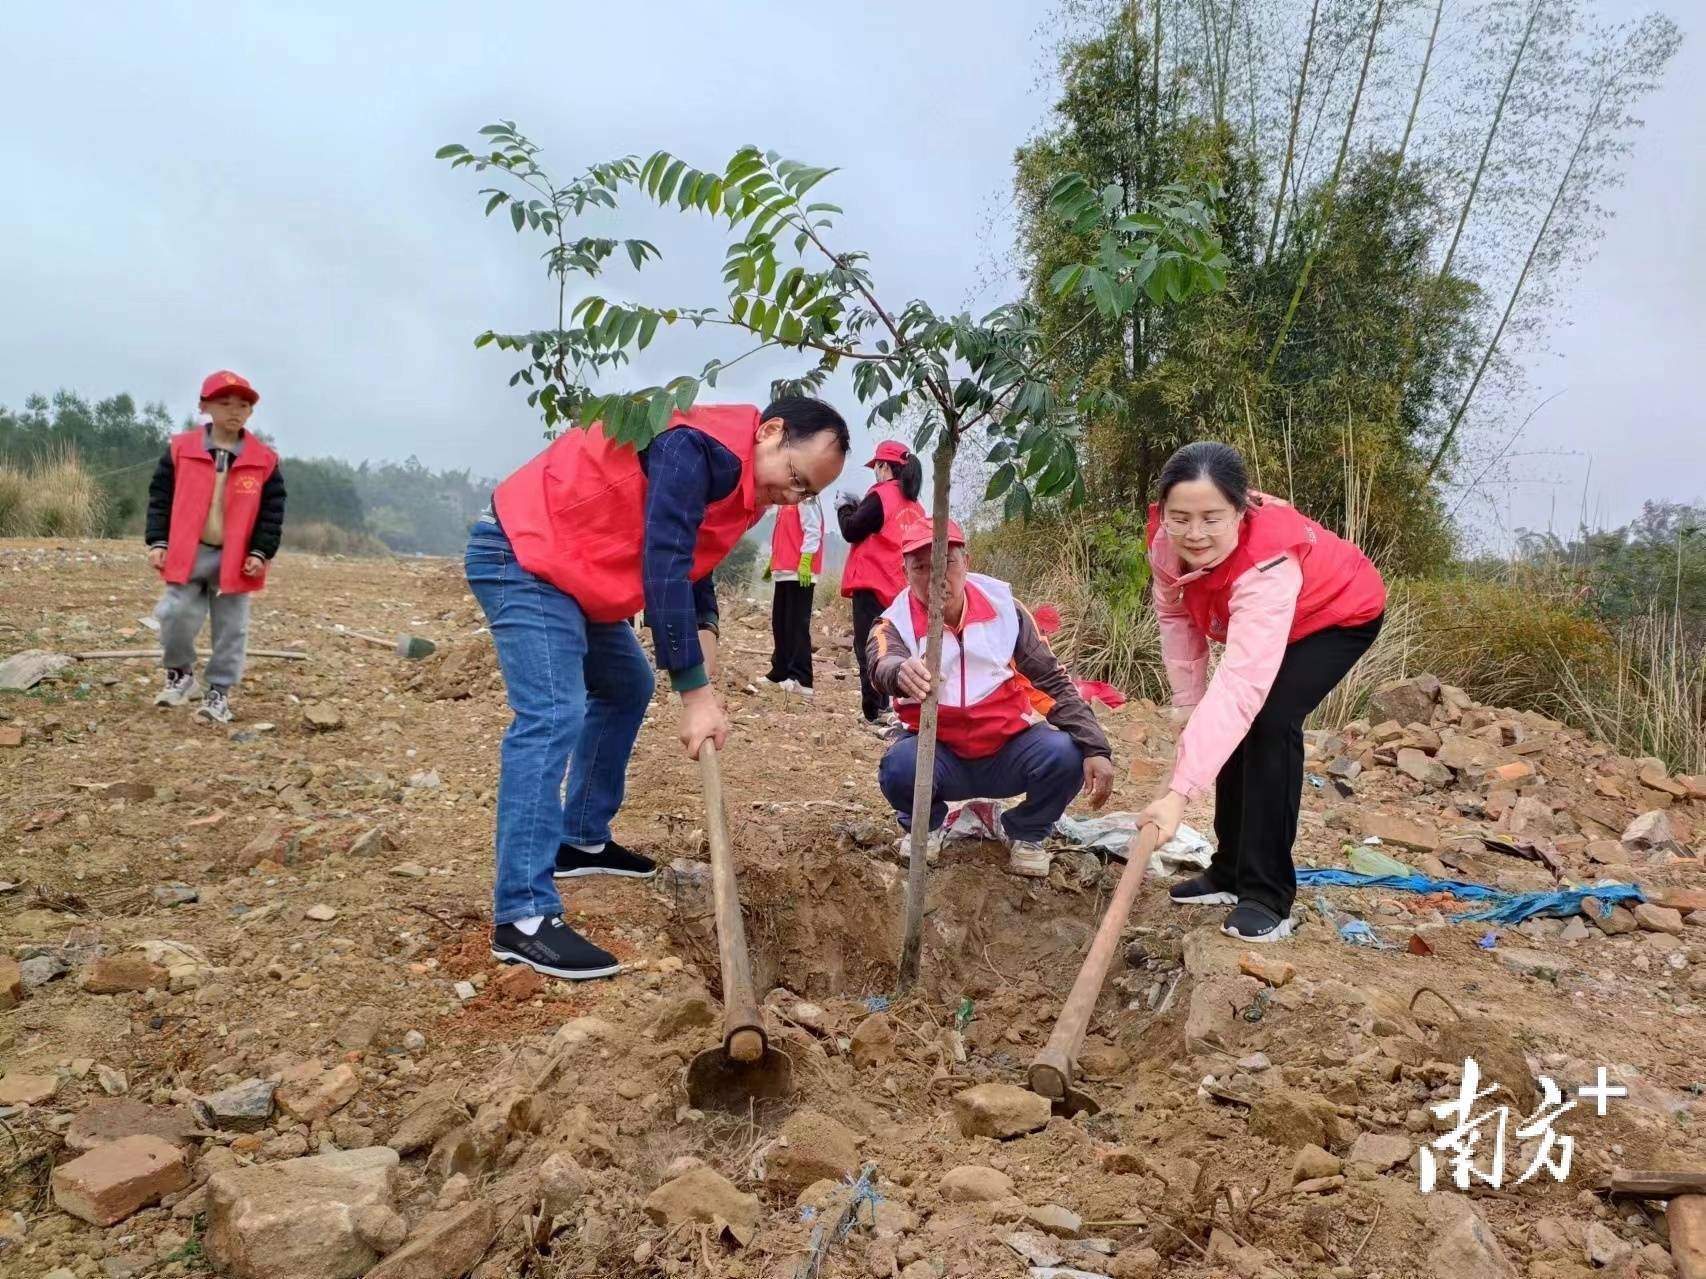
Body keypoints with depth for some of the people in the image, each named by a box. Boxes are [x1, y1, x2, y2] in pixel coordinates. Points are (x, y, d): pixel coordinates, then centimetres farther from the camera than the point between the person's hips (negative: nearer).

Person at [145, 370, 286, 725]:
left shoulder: (264, 459, -2)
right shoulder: (180, 449, 0)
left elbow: (272, 510, 1)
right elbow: (160, 497, 3)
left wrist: (260, 552, -7)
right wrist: (157, 541, -3)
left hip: (235, 558, 0)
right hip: (188, 553, 0)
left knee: (231, 629, 5)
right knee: (176, 616, -5)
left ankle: (219, 692, 16)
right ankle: (180, 674, 21)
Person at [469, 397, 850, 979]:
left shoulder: (740, 482, 7)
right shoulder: (697, 449, -25)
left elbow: (691, 565, 13)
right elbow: (662, 567, -30)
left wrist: (704, 631, -7)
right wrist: (696, 692, -29)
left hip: (573, 568, 11)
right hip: (521, 556, -11)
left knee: (626, 687, 20)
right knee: (551, 717, -21)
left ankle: (582, 841, 31)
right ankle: (523, 917, -21)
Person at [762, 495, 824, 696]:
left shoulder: (806, 498, -9)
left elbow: (812, 532, -17)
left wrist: (804, 564, -22)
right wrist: (773, 563, 24)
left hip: (800, 573, -10)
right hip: (784, 572, 10)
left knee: (797, 625, -11)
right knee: (780, 624, 12)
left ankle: (801, 679, -11)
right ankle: (780, 672, 20)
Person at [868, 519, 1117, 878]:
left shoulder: (1003, 607, -8)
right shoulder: (895, 624, -14)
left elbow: (1053, 681, -5)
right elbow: (883, 666, -39)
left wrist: (1095, 748, -16)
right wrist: (901, 672, -65)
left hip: (1010, 749, 1)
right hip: (941, 754, -1)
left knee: (1065, 755, -28)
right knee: (899, 766, -33)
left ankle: (1025, 834, 5)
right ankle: (925, 827, 4)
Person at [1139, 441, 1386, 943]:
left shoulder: (1269, 566, -46)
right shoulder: (1167, 536, -27)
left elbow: (1240, 686, -54)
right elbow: (1176, 616, -10)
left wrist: (1180, 793, -60)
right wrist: (1188, 707, -10)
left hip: (1339, 615, -7)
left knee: (1269, 720, -23)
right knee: (1237, 726, 2)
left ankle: (1267, 895, -13)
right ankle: (1231, 872, 20)